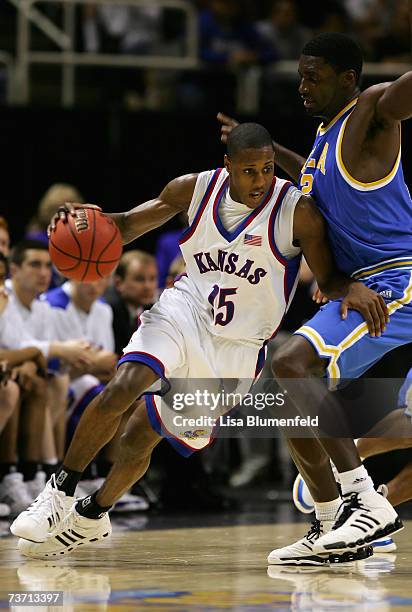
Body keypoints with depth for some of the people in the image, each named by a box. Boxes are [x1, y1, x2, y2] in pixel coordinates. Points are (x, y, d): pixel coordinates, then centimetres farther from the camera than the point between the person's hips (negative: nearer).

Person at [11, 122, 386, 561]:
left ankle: (92, 515, 26)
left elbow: (329, 280, -9)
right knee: (122, 389, -27)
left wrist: (352, 288, -34)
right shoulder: (196, 189, -6)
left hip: (235, 349, -1)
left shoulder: (298, 212, -16)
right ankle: (60, 492, -10)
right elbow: (127, 225, 5)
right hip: (183, 311, 1)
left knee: (140, 438, 0)